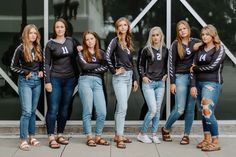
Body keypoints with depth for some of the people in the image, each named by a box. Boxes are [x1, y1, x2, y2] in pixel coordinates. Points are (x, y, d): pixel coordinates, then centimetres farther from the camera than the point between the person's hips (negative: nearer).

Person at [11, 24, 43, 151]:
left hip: (37, 81, 5)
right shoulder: (21, 49, -6)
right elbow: (13, 67, -4)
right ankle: (23, 140, -7)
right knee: (26, 111, -11)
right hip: (25, 81, -5)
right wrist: (25, 73, -13)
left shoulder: (38, 48, 9)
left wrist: (41, 71, 3)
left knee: (33, 111, 10)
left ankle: (31, 137, 18)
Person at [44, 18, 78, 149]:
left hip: (70, 79, 3)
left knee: (64, 109, 7)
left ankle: (60, 135, 16)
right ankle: (51, 138, -3)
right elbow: (47, 64, -2)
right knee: (53, 109, -6)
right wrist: (47, 81, -9)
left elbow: (74, 58, 15)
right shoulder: (50, 44, 0)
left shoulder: (71, 41, 9)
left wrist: (76, 76, 5)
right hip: (55, 79, -3)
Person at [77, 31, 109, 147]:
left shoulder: (101, 53, 16)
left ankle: (98, 137, 6)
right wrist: (98, 64, 3)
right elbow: (84, 66, -8)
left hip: (98, 82, 3)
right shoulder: (81, 53, 9)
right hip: (85, 81, -2)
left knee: (102, 112, -6)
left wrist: (91, 69, -4)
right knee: (88, 111, -2)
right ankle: (89, 137, 5)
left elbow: (105, 68, 2)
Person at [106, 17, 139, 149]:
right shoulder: (116, 41, -5)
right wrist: (114, 70, -13)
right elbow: (107, 56, -20)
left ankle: (118, 135, 18)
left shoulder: (129, 42, 16)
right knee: (123, 108, -11)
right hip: (120, 77, -7)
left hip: (129, 76, 7)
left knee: (121, 107, 11)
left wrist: (135, 79, 16)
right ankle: (119, 138, -7)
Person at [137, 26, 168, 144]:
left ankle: (154, 135, 15)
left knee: (158, 110, 6)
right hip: (148, 83, -4)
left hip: (160, 83, 4)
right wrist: (143, 76, -5)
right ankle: (142, 134, 4)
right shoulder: (147, 50, -3)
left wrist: (166, 74, 4)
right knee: (152, 110, -11)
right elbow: (141, 65, 7)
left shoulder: (165, 50, 6)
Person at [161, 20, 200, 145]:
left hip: (194, 77, 3)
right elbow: (171, 64, 0)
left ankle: (186, 135, 15)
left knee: (190, 108, 4)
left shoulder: (196, 42, 6)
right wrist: (172, 82, -4)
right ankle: (166, 129, 14)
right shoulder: (175, 44, 0)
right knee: (180, 109, -7)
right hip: (181, 77, -2)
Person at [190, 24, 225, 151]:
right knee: (203, 112, 7)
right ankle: (207, 139, 16)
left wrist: (196, 68, -1)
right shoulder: (200, 49, 14)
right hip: (199, 83, 6)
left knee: (208, 111, -14)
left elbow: (212, 66, -12)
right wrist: (193, 85, -1)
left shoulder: (219, 49, -1)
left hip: (212, 83, -6)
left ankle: (215, 142, -7)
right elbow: (194, 68, 9)